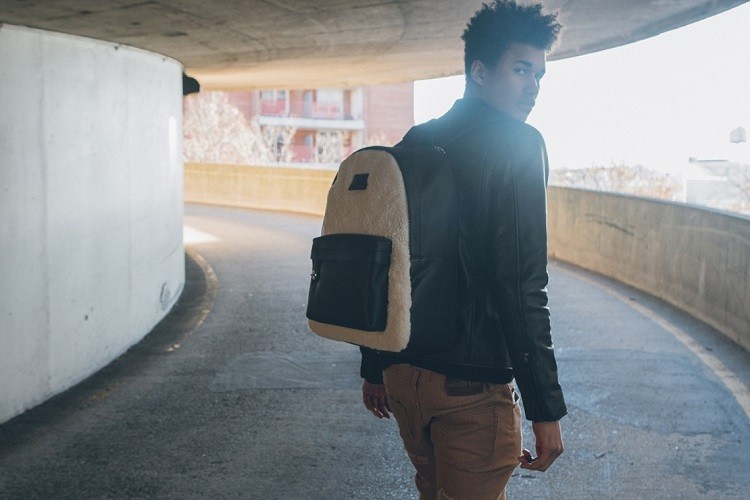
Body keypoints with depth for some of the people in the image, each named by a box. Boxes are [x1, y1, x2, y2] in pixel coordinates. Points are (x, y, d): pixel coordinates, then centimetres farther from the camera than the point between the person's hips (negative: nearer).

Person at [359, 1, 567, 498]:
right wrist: (546, 407, -15)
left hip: (401, 375, 7)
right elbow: (522, 286, -19)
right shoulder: (519, 144, -11)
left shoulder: (413, 145, 10)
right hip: (470, 384, -7)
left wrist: (374, 368, 21)